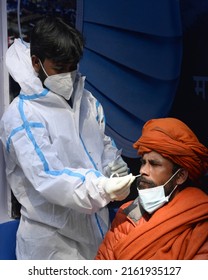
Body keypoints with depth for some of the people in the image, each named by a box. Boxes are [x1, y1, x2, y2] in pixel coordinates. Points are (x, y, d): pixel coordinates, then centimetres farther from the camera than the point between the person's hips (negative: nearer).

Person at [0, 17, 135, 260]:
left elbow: (104, 144, 17)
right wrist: (101, 188, -36)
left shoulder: (86, 100, 7)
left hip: (95, 224, 6)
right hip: (52, 237, -6)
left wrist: (118, 174, -3)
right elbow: (47, 177, -25)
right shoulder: (21, 116, -16)